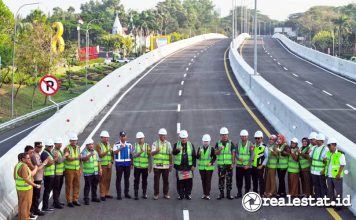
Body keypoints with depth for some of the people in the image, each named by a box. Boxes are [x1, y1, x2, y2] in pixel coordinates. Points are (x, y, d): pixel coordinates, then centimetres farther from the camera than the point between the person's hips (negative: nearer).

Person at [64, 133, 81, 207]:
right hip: (69, 170, -6)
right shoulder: (67, 148, -8)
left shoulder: (78, 148, 12)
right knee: (69, 185, -2)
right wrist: (76, 158, -30)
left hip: (77, 169, 6)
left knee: (77, 185, 8)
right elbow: (68, 158, -19)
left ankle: (75, 199, 19)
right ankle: (69, 201, 4)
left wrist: (80, 168, 15)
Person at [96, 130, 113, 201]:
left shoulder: (109, 145, 12)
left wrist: (111, 163, -2)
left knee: (108, 180, 7)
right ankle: (102, 195, 0)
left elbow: (112, 155, 12)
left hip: (109, 165, 5)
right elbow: (100, 155, -14)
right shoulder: (98, 145, -5)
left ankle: (107, 193, 18)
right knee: (103, 180, -4)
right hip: (102, 165, -5)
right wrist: (107, 151, -24)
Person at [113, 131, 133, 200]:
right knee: (118, 179, -2)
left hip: (127, 163, 3)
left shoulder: (129, 145, 8)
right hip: (119, 164, -3)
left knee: (127, 179, 9)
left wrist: (131, 164, 9)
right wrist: (120, 148, -28)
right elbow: (114, 152, -17)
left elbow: (131, 155, 12)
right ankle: (119, 194, 2)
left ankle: (126, 193, 20)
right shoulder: (116, 144, -2)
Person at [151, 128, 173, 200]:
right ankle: (156, 194, 8)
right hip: (157, 165, -2)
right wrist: (156, 151, -29)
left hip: (166, 166, 2)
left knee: (166, 180, 4)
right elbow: (152, 153, -8)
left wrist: (171, 165, 10)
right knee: (156, 180, 0)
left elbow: (170, 155, 13)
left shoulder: (168, 144, 10)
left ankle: (165, 194, 13)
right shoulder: (155, 143, 3)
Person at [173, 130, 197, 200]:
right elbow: (173, 152, -13)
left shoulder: (191, 145, 9)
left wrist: (194, 165, 1)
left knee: (189, 181, 0)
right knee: (180, 181, 0)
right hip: (179, 166, -1)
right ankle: (181, 194, 9)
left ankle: (188, 194, 10)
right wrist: (177, 150, -34)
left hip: (189, 166, 1)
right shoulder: (176, 145, 6)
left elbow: (194, 156, 9)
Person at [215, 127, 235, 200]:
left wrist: (233, 163, -6)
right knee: (221, 179, 3)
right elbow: (215, 153, 0)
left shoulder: (231, 143, 2)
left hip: (229, 164, -1)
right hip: (220, 164, 1)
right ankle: (221, 194, 11)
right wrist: (220, 149, -20)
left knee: (229, 179, 2)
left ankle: (228, 194, 9)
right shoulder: (218, 143, 6)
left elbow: (233, 154, 1)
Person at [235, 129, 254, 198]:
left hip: (247, 166, -3)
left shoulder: (250, 144, -2)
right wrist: (239, 158, -21)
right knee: (239, 180, 7)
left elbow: (252, 155, -6)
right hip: (239, 166, 3)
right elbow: (236, 153, 1)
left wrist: (248, 164, -13)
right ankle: (239, 193, 18)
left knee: (247, 181, 1)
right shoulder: (238, 144, 6)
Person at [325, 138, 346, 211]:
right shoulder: (328, 153, 9)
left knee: (338, 191, 1)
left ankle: (339, 205, 8)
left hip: (336, 176, -7)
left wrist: (339, 174, -19)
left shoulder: (340, 154, -13)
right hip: (329, 175, 7)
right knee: (330, 190, 16)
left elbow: (342, 165, -14)